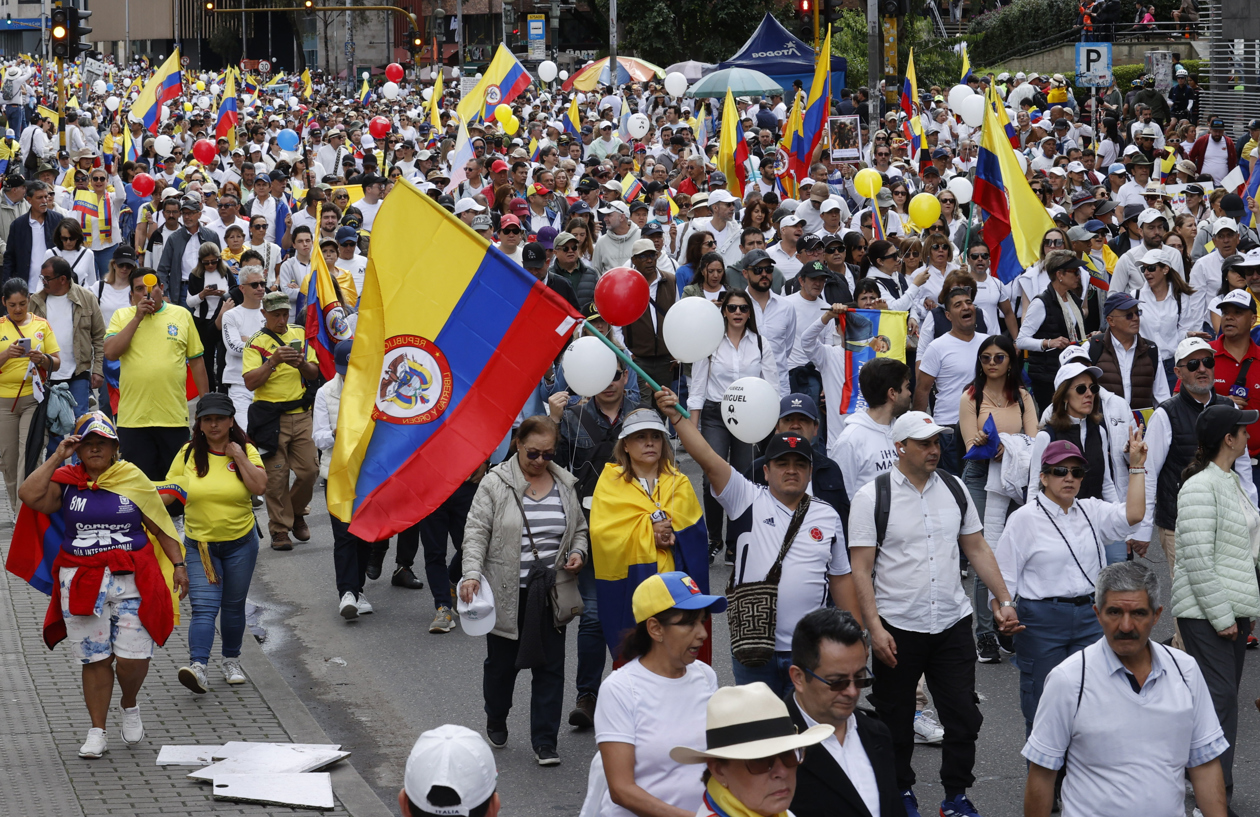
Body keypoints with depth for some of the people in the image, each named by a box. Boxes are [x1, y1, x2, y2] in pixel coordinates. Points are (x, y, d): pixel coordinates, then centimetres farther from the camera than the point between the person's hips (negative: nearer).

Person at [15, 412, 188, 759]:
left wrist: (178, 564, 4)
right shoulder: (65, 482, 3)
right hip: (83, 582, 0)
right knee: (94, 659, 3)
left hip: (132, 578, 0)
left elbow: (160, 527, 9)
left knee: (132, 656, -6)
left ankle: (130, 706, 26)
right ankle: (97, 733, 13)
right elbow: (29, 496, -15)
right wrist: (57, 457, -10)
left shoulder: (134, 480, 5)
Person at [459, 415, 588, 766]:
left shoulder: (564, 484, 6)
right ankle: (496, 722, 37)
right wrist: (472, 574, -20)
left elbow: (580, 528, 19)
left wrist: (577, 553, -1)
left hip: (549, 594, 3)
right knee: (501, 662, 13)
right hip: (506, 593, -2)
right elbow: (476, 532, -8)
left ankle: (545, 741, 6)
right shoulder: (496, 484, -7)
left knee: (550, 666, 0)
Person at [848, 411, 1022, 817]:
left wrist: (1004, 601, 6)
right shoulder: (872, 497, -8)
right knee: (896, 721, 9)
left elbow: (977, 548, 13)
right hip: (898, 627, -3)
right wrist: (875, 628, -16)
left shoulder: (954, 489, 6)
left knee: (963, 715, 3)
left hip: (952, 623, 3)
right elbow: (860, 569, -9)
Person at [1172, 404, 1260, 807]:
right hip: (1205, 610, -9)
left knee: (1223, 694, 10)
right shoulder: (1200, 487, -16)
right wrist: (1221, 616, -17)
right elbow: (1198, 559, -20)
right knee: (1220, 695, -10)